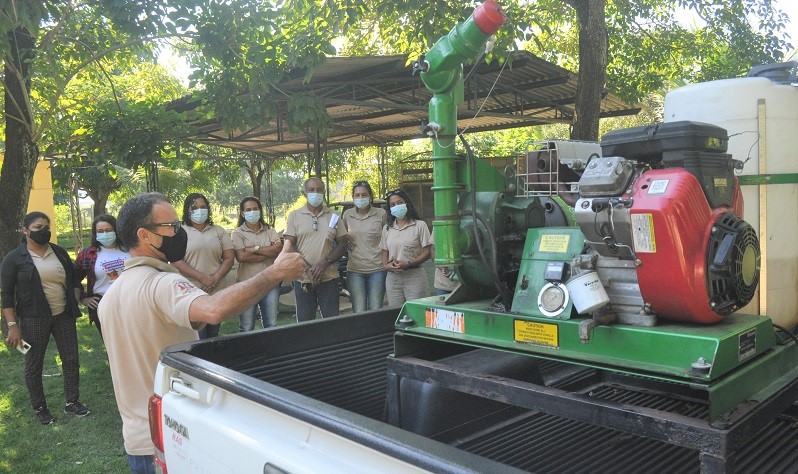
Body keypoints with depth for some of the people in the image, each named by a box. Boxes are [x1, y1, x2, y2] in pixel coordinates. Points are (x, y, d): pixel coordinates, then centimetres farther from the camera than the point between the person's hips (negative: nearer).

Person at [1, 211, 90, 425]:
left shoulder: (59, 252, 6)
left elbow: (74, 278, 17)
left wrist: (75, 302, 5)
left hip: (64, 315, 4)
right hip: (34, 319, -4)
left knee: (71, 359, 8)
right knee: (34, 364, 7)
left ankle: (72, 402, 23)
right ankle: (40, 408, 23)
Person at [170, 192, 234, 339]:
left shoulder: (219, 232, 11)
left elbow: (229, 258, 6)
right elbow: (176, 261, -8)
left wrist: (215, 279, -11)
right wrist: (203, 278, -16)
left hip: (216, 292, 4)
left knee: (214, 334, 13)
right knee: (198, 337, -6)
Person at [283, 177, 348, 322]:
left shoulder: (333, 216, 8)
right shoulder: (294, 216, 5)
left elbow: (342, 245, 6)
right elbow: (289, 246, 0)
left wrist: (325, 262, -12)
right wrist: (306, 269, -13)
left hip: (329, 278, 1)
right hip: (303, 278, 0)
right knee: (304, 321, 7)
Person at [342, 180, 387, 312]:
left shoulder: (381, 214, 0)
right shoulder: (347, 215, 7)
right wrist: (346, 242, 1)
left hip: (377, 268, -1)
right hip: (355, 270, 1)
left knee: (376, 310, 1)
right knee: (359, 312, -1)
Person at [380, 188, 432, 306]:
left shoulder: (420, 225, 0)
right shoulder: (387, 228, 14)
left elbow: (427, 252, -4)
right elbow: (385, 252, 16)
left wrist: (408, 264, -16)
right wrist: (386, 265, -6)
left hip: (414, 277, -4)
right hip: (392, 278, 4)